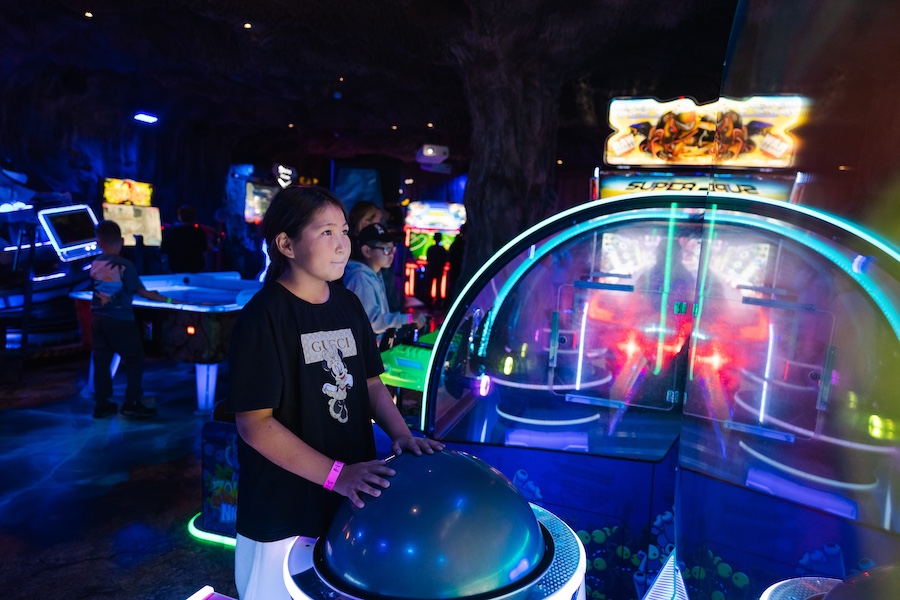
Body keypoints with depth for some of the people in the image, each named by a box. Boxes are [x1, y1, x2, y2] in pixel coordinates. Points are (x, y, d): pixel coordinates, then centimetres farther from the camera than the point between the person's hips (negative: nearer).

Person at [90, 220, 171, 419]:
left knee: (101, 361, 11)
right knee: (135, 360, 5)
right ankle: (131, 404, 4)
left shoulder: (95, 265, 4)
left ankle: (101, 404, 17)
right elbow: (142, 292, -10)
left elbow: (100, 290, 15)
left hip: (97, 319, 6)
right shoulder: (125, 265, -12)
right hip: (120, 320, -6)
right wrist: (167, 299, -3)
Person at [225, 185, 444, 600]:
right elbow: (255, 424, -19)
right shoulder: (264, 317, -17)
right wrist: (335, 474, -24)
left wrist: (402, 435, -7)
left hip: (350, 502, 6)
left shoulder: (348, 305, 3)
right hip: (284, 517, -6)